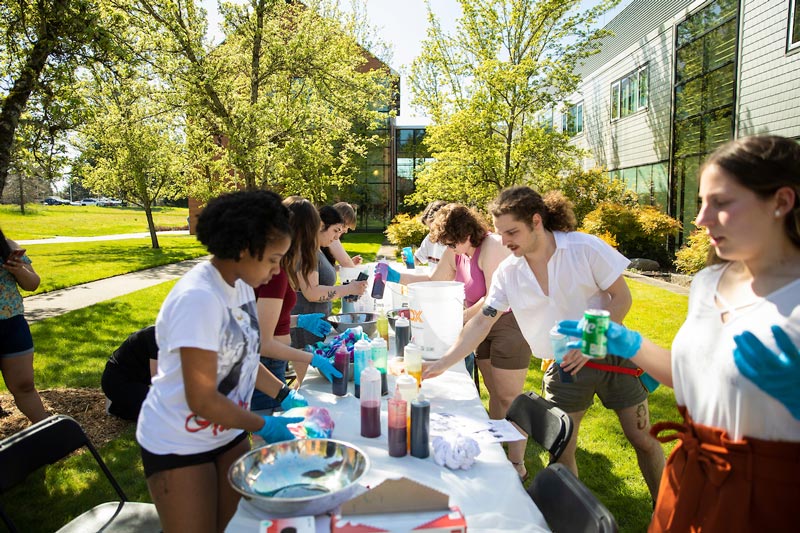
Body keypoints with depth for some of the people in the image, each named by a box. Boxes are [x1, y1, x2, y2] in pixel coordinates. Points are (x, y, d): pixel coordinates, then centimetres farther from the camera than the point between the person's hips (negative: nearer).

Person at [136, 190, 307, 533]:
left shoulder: (241, 284, -3)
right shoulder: (199, 298, -28)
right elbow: (202, 401, -25)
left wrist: (285, 395, 3)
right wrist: (265, 427, -14)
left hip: (227, 433, 8)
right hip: (179, 445, -7)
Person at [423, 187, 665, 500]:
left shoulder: (586, 248, -17)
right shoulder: (507, 273, -8)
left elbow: (622, 298, -11)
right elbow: (482, 322, -5)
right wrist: (442, 364, -12)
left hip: (612, 355, -2)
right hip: (565, 367, 2)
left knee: (643, 441, 10)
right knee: (560, 452, 3)